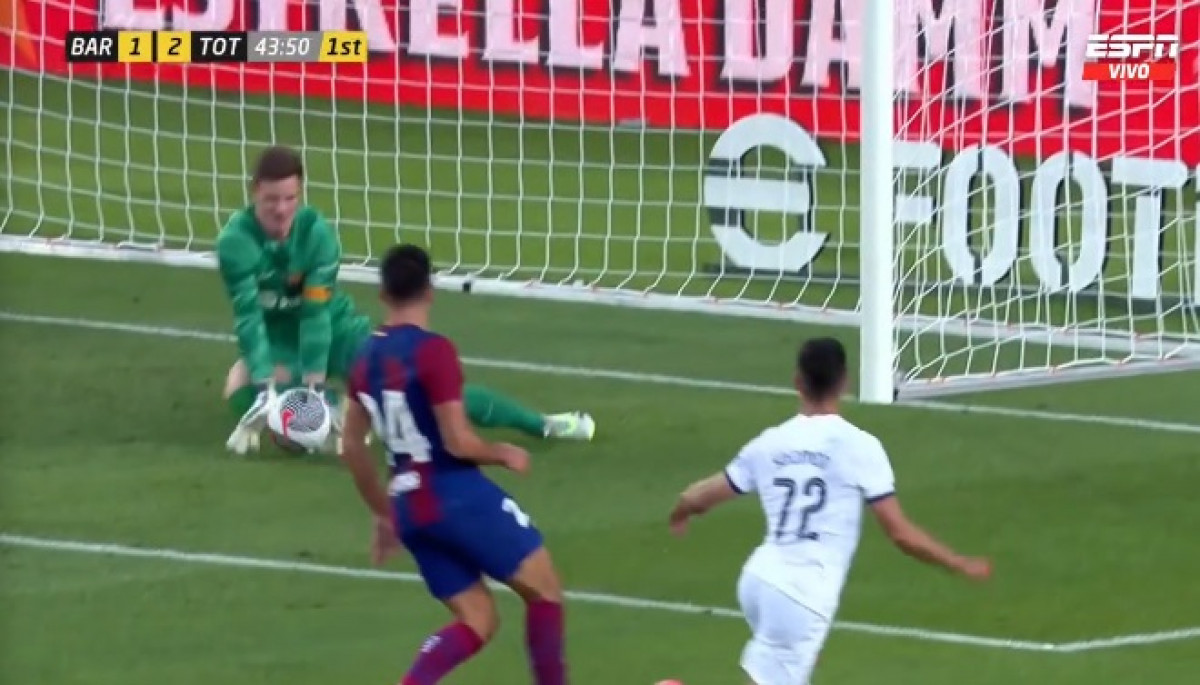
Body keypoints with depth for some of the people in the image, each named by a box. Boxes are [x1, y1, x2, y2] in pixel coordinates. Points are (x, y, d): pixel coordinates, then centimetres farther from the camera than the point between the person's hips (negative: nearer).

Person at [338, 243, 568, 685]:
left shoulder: (368, 358, 10)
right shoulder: (434, 351, -14)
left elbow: (352, 448, 17)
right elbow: (459, 443, -18)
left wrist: (385, 515, 27)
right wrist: (503, 455, 3)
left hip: (410, 508, 7)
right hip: (460, 497, -7)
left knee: (477, 622, 13)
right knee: (545, 590, 9)